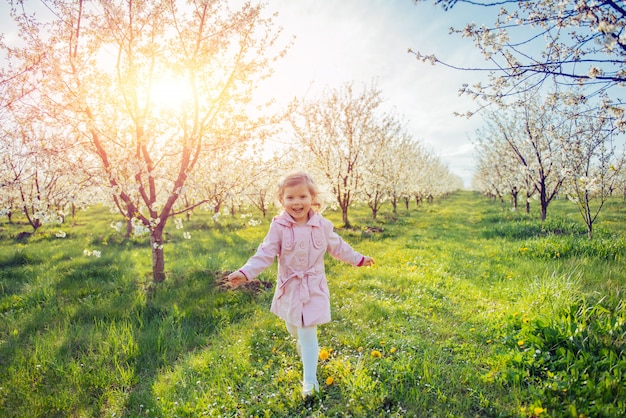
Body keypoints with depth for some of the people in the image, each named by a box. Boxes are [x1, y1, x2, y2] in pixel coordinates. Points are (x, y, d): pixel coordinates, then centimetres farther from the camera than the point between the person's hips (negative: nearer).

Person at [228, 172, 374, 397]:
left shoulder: (322, 225, -8)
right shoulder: (279, 227, -13)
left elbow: (338, 247, 8)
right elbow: (265, 254, -12)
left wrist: (359, 259, 16)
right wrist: (245, 272, -25)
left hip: (314, 289, -1)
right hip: (289, 288, 1)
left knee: (308, 333, -3)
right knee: (294, 329, 21)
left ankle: (310, 380, 11)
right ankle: (302, 344, 56)